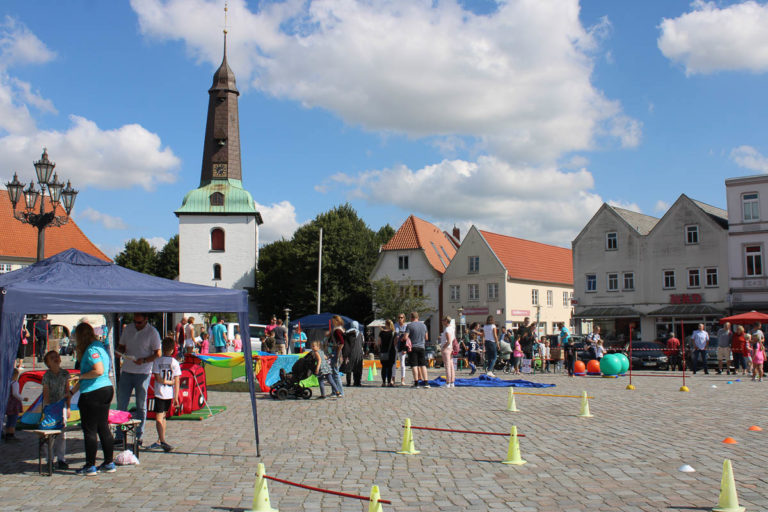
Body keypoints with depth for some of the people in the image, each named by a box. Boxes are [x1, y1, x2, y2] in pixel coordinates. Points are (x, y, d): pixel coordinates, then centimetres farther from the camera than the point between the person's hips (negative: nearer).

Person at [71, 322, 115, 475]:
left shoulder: (91, 350, -13)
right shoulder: (100, 347, 16)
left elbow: (99, 371, -26)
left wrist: (81, 376, -10)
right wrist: (72, 391, 28)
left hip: (92, 394, -9)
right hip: (106, 389, 9)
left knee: (90, 430, 1)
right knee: (103, 428, 14)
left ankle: (90, 466, 8)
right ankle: (109, 463, 19)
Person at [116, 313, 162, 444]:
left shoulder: (152, 332, -6)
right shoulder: (128, 328, 7)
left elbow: (158, 353, -5)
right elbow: (121, 346, 16)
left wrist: (144, 360, -20)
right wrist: (120, 351, -8)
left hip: (143, 373, -4)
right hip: (126, 371, 4)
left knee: (141, 406, 4)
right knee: (121, 404, 3)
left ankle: (139, 436, 12)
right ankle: (119, 436, 11)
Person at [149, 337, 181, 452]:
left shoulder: (157, 361, -7)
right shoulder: (175, 362, 0)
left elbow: (157, 378, -13)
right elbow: (177, 381, -2)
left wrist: (166, 381, 3)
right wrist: (176, 397, 1)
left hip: (160, 394, -4)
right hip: (170, 394, 4)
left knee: (159, 418, -7)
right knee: (163, 416, 17)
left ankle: (162, 441, -23)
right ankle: (160, 441, 25)